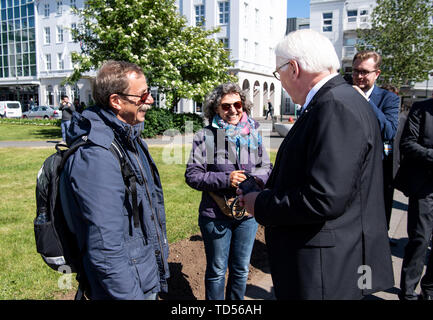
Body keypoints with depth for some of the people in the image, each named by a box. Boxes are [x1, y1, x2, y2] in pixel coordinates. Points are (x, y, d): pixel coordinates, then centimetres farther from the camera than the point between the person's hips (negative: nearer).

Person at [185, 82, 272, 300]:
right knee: (217, 271, 14)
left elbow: (267, 168, 9)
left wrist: (253, 178, -13)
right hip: (215, 216, -3)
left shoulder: (253, 134, 4)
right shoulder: (205, 137, -8)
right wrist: (225, 179, -22)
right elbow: (192, 175, -10)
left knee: (241, 269, 19)